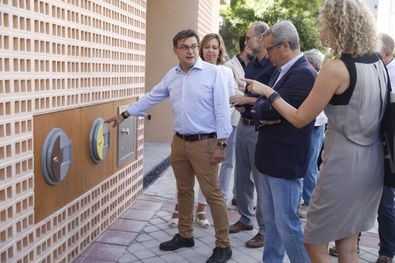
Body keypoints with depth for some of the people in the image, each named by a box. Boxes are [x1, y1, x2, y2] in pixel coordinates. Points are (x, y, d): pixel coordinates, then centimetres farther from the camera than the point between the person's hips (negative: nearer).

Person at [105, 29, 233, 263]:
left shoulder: (213, 72, -10)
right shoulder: (172, 76, 8)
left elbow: (222, 110, -13)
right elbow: (151, 98, 18)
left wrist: (221, 144, -15)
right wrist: (124, 114, 18)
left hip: (205, 142, -6)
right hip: (179, 141, 6)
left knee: (213, 193, -1)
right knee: (184, 191, 16)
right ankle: (185, 235, 32)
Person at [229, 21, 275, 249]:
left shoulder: (274, 67, -13)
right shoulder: (251, 66, 14)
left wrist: (247, 100, -15)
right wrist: (240, 105, 5)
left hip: (259, 130, -9)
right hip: (243, 125, 9)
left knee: (261, 181, 0)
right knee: (242, 176, 16)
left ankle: (265, 230, 13)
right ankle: (246, 219, 32)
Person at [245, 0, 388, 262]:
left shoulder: (336, 68, -19)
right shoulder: (378, 64, 5)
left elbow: (300, 119, -13)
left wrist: (268, 92, -2)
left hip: (344, 165, -8)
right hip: (372, 163, 8)